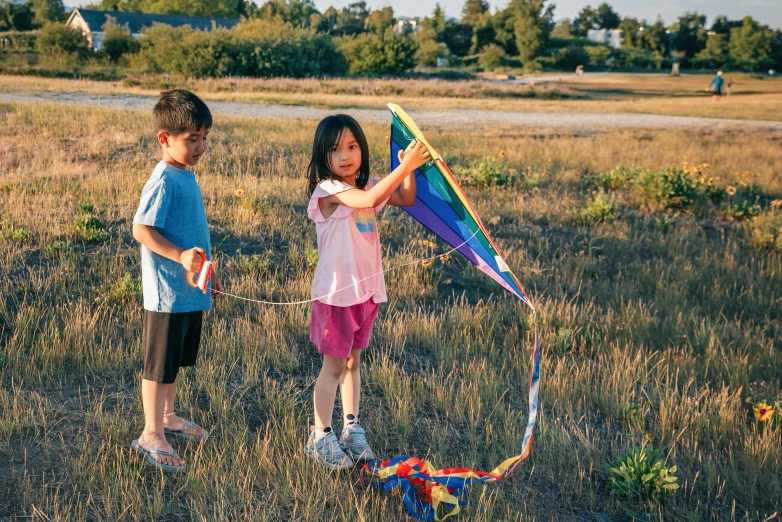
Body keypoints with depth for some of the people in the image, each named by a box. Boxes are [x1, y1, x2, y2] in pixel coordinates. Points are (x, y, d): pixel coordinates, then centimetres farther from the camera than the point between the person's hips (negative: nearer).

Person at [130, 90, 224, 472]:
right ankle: (151, 434, 16)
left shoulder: (186, 175, 10)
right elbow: (141, 229, -23)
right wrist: (181, 256, -33)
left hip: (191, 290, 9)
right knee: (159, 365, 4)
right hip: (167, 293, -9)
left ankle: (167, 416, 38)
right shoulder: (164, 181, -18)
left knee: (177, 360, 22)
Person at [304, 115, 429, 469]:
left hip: (367, 289, 7)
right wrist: (405, 165, -34)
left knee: (353, 362, 18)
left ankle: (352, 428, 30)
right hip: (337, 291, -7)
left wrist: (409, 168, -8)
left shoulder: (366, 186, 7)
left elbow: (406, 199, 9)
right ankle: (320, 438, 16)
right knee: (334, 366, 3)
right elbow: (369, 199, -33)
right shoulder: (328, 190, -17)